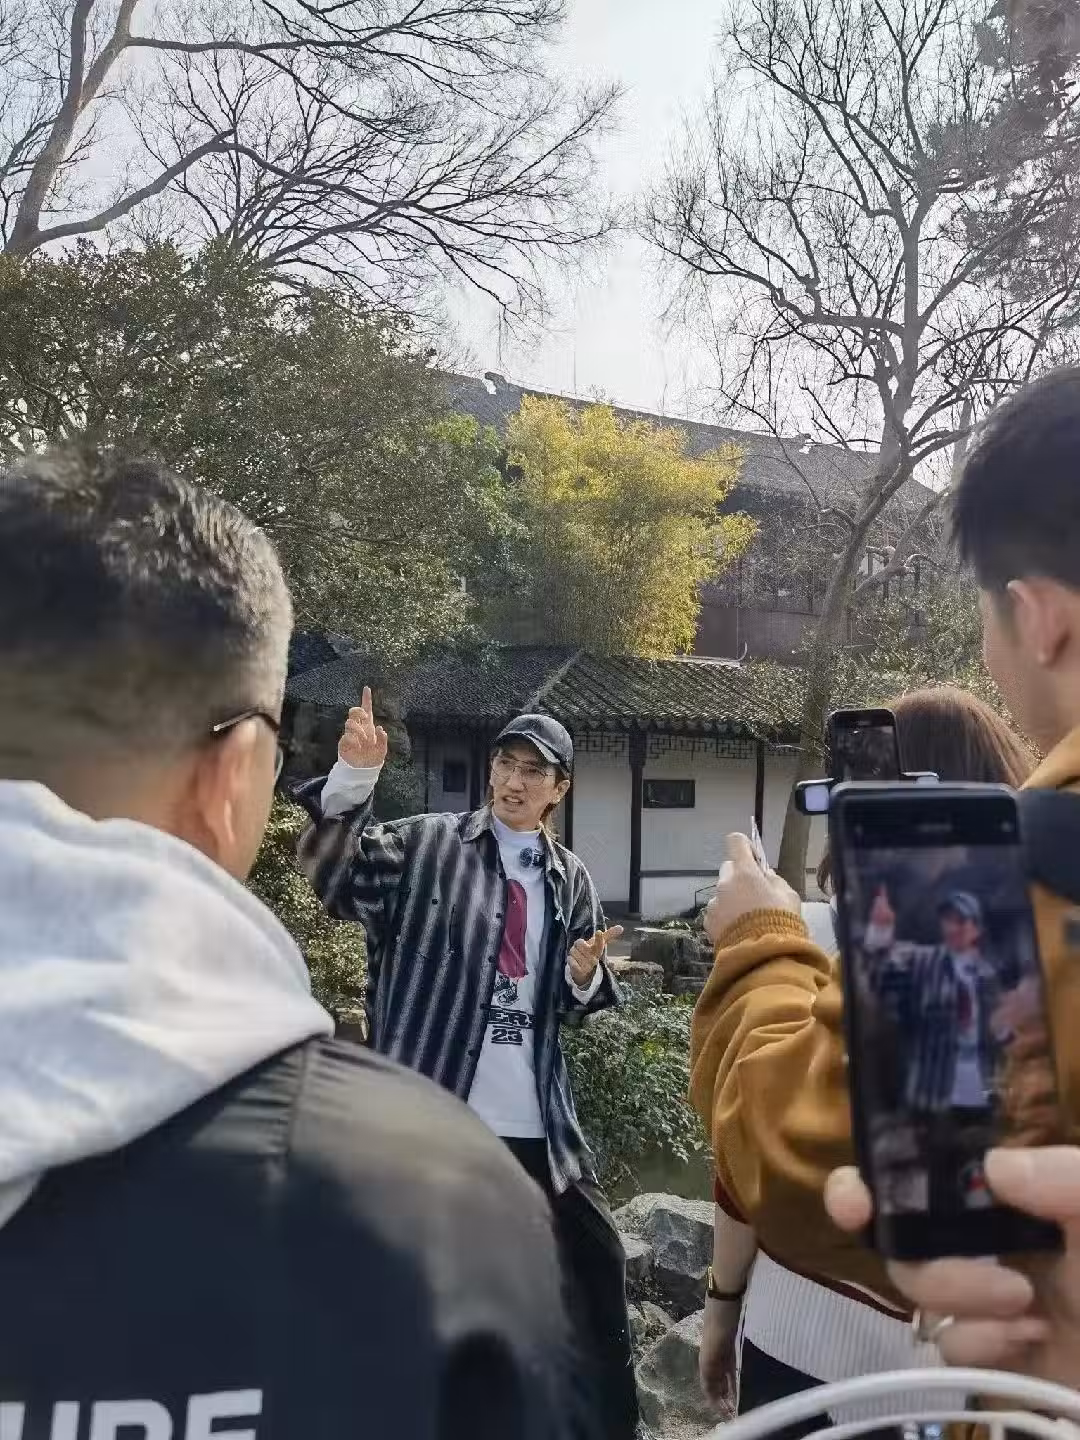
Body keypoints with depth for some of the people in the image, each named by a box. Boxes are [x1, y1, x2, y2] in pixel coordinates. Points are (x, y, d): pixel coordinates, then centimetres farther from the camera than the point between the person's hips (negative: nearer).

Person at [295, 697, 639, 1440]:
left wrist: (586, 975, -10)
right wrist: (354, 778, -34)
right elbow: (335, 875, -19)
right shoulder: (427, 844, -3)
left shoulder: (572, 880, 8)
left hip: (539, 1122, 4)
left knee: (598, 1256, 16)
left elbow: (575, 1007, 14)